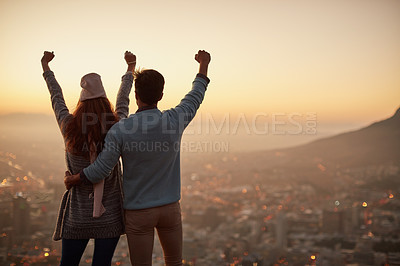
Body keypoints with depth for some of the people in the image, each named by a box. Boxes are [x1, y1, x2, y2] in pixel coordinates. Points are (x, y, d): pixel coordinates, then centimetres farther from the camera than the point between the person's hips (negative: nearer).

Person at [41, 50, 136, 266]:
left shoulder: (70, 128, -9)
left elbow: (57, 99, 8)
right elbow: (123, 100, 9)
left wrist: (46, 67, 26)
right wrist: (130, 68, 27)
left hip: (77, 215, 0)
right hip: (110, 214, 0)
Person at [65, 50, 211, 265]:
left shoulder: (119, 130, -18)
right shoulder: (174, 120, -11)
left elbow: (100, 170, -14)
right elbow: (195, 96, 7)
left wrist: (74, 179, 7)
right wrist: (204, 65, 24)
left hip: (138, 212, -2)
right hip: (169, 207, 3)